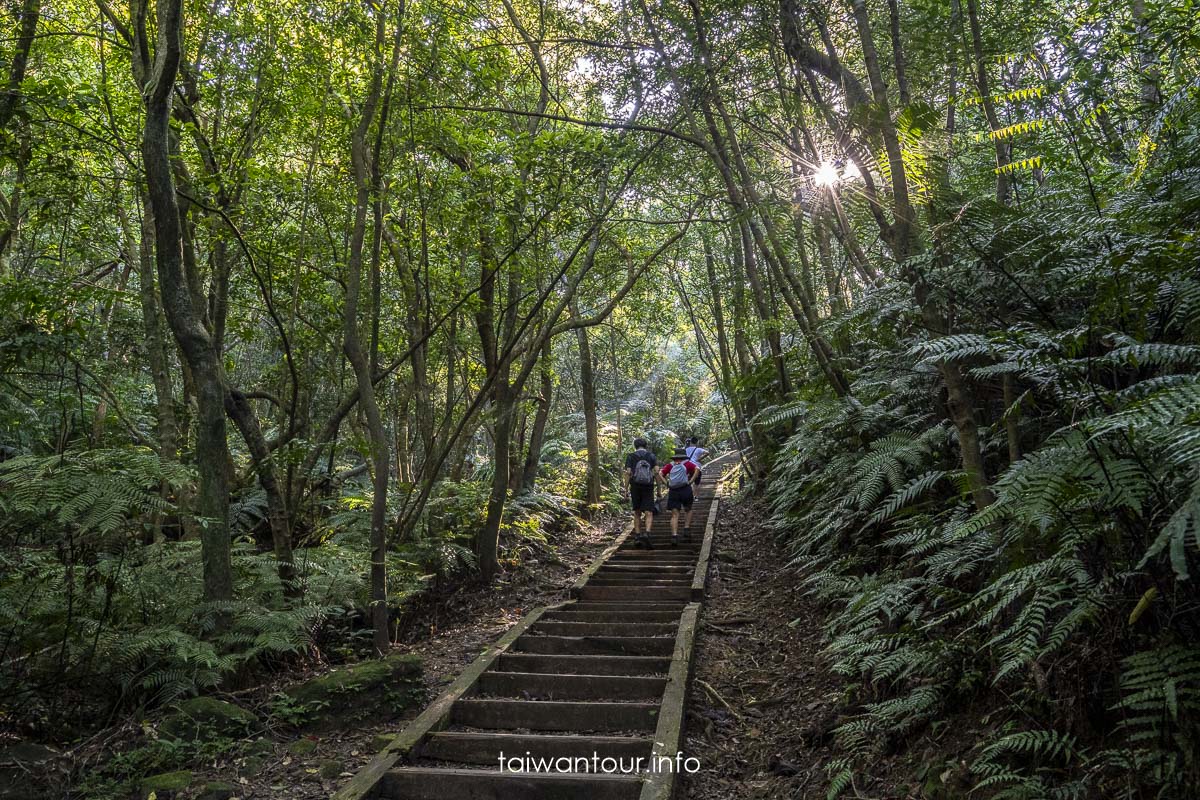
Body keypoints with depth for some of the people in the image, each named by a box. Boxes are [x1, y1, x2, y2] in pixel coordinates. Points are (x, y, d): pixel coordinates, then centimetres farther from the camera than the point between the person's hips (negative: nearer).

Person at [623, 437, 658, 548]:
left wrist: (626, 489, -3)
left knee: (637, 513, 13)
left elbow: (628, 473, -6)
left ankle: (637, 537, 10)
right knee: (649, 513, -2)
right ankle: (647, 533, -24)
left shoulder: (630, 456, 3)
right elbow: (656, 471, -5)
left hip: (635, 487, 1)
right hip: (648, 488, -1)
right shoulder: (651, 456, 6)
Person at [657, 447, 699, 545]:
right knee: (688, 510, 23)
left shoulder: (670, 465, 16)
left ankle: (674, 535, -14)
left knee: (674, 515, 1)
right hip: (685, 489, -1)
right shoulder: (687, 464, 10)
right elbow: (697, 469, -8)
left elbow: (660, 474, 5)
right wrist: (690, 482, -7)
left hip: (673, 491, 1)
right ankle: (687, 529, 10)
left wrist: (667, 484, 2)